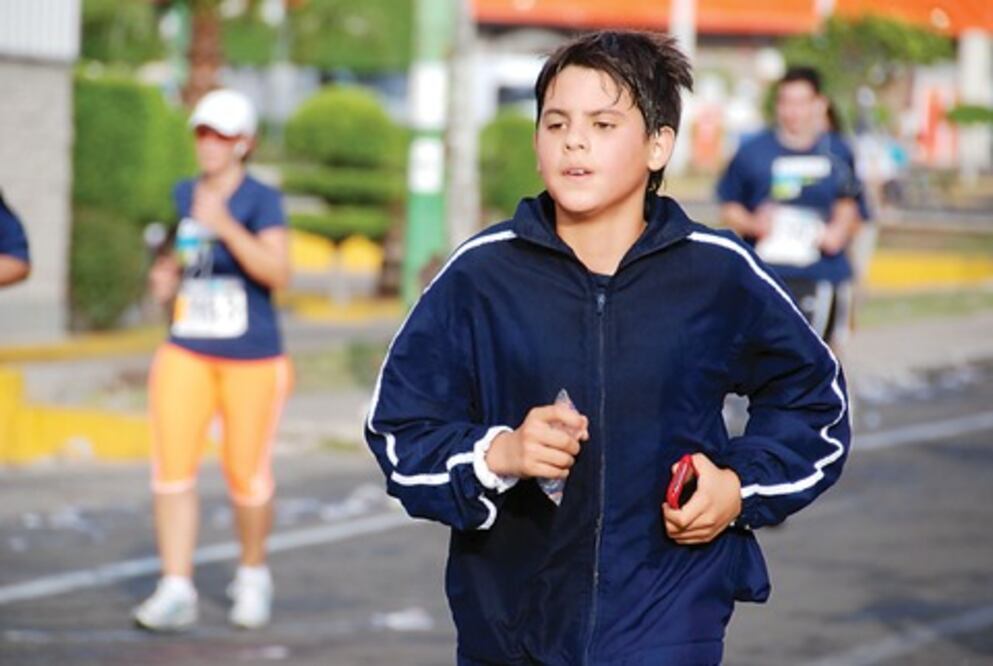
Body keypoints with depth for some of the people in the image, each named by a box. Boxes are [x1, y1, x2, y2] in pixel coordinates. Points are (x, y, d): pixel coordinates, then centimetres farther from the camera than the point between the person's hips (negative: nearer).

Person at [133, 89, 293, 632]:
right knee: (172, 468, -9)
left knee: (247, 474, 5)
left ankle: (253, 575, 29)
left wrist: (226, 227, -34)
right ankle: (176, 591, -8)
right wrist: (167, 277, 8)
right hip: (187, 354, 4)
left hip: (252, 358, -4)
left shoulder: (261, 200, -9)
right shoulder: (184, 195, 8)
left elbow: (277, 272, -24)